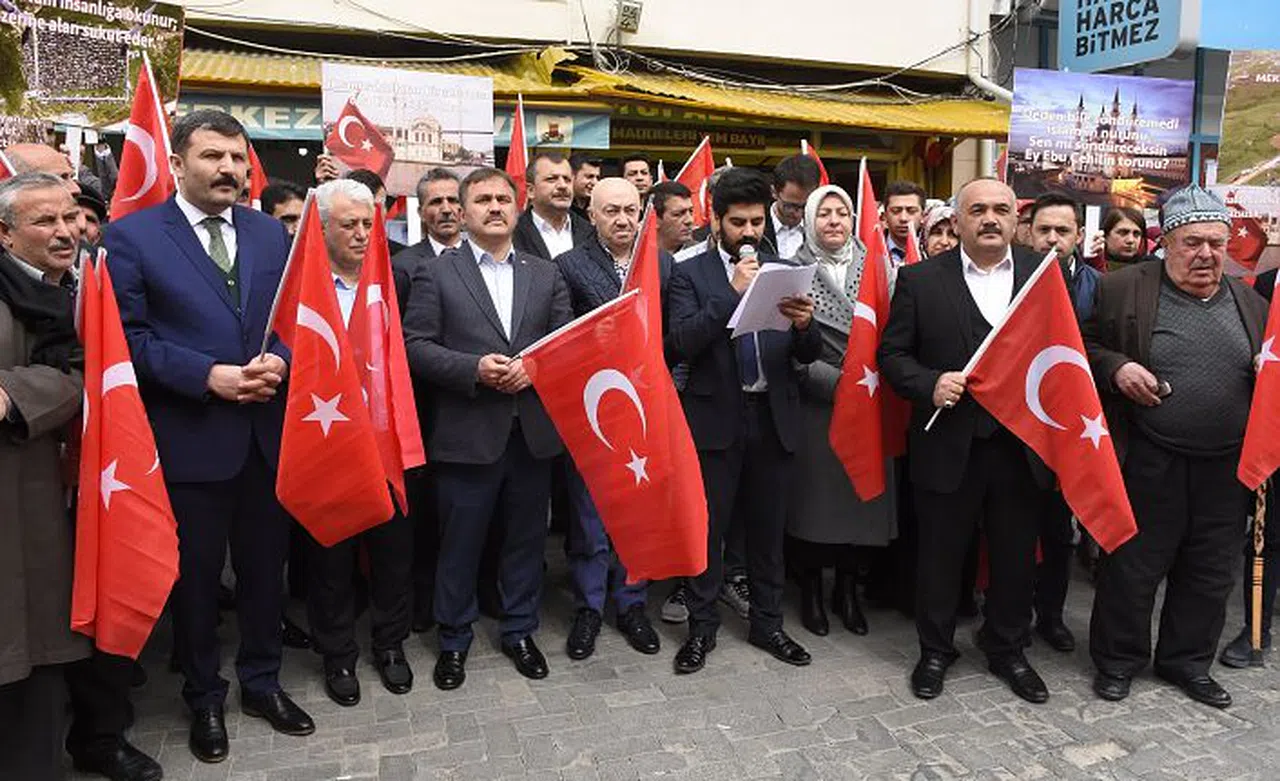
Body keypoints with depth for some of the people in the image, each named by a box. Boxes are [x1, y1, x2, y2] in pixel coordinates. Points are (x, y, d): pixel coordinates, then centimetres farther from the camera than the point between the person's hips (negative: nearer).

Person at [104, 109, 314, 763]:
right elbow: (129, 337, -10)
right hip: (189, 439, -3)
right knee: (195, 577, 12)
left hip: (268, 433, 4)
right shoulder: (131, 236, -5)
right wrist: (209, 375, -19)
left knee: (265, 567, 16)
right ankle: (204, 699, 34)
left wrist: (280, 360, -12)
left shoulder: (272, 232, 8)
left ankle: (262, 682, 36)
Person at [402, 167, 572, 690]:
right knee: (460, 544, 9)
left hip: (533, 433, 3)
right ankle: (453, 640, 28)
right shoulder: (436, 274, 2)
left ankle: (519, 631, 33)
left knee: (526, 539, 14)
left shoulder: (546, 274, 11)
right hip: (466, 435, -3)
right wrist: (474, 368, -17)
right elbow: (415, 346, -5)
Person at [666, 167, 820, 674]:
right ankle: (702, 627, 23)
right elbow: (680, 344, -15)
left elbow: (809, 354, 4)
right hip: (716, 419, -3)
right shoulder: (690, 274, -1)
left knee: (768, 528, 14)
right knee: (708, 528, 7)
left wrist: (804, 324, -18)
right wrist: (732, 292, -19)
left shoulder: (785, 272, 8)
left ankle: (767, 623, 30)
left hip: (774, 418, 3)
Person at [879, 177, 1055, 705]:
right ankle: (935, 651, 32)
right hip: (948, 444, -2)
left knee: (1016, 555, 15)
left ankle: (1007, 650, 37)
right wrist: (930, 384, -17)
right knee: (940, 553, 11)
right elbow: (893, 354, 0)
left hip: (1021, 444, 2)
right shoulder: (920, 280, -1)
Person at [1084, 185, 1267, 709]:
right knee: (1131, 568, 7)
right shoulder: (1122, 290, -5)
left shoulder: (1251, 303, 10)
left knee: (1211, 574, 15)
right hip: (1148, 464, -4)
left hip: (1226, 467, 5)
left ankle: (1187, 660, 35)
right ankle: (1117, 659, 27)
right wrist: (1114, 368, -18)